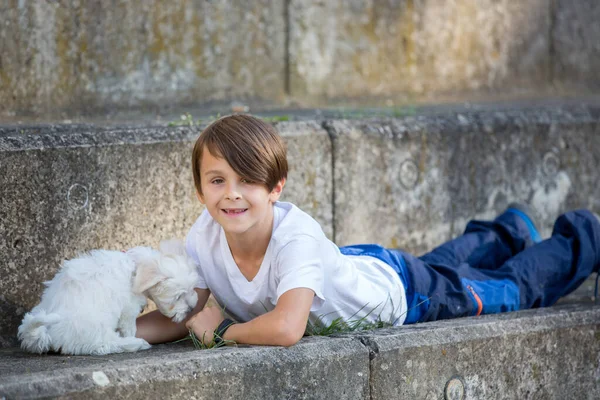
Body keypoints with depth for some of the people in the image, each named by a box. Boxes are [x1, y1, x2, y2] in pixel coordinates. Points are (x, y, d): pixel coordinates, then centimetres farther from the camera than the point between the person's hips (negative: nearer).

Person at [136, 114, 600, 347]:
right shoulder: (205, 235, -30)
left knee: (515, 288, 19)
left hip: (396, 289, -5)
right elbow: (186, 316, -23)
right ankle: (509, 231, 63)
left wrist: (222, 330, -45)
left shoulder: (296, 234, -47)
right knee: (443, 262, 35)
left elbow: (286, 328, -60)